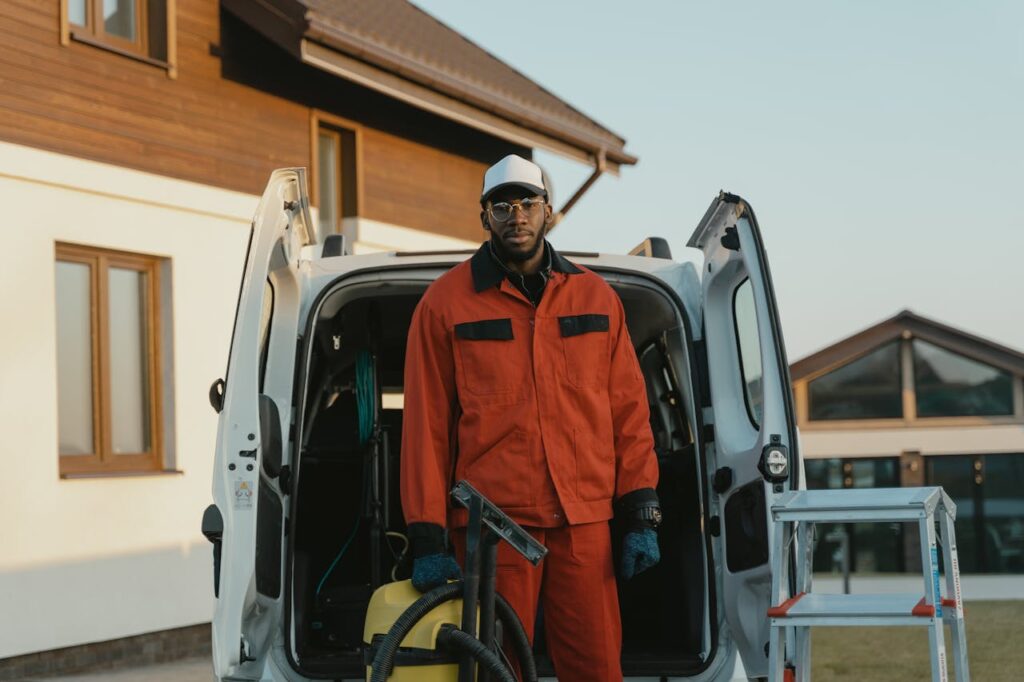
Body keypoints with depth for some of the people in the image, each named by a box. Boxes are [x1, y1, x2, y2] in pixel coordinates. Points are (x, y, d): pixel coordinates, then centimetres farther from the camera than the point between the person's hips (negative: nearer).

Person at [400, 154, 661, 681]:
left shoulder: (595, 296, 11)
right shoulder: (445, 302, 3)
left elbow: (628, 411, 11)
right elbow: (426, 424, 2)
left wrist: (642, 516, 5)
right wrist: (427, 538, -3)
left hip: (584, 523, 2)